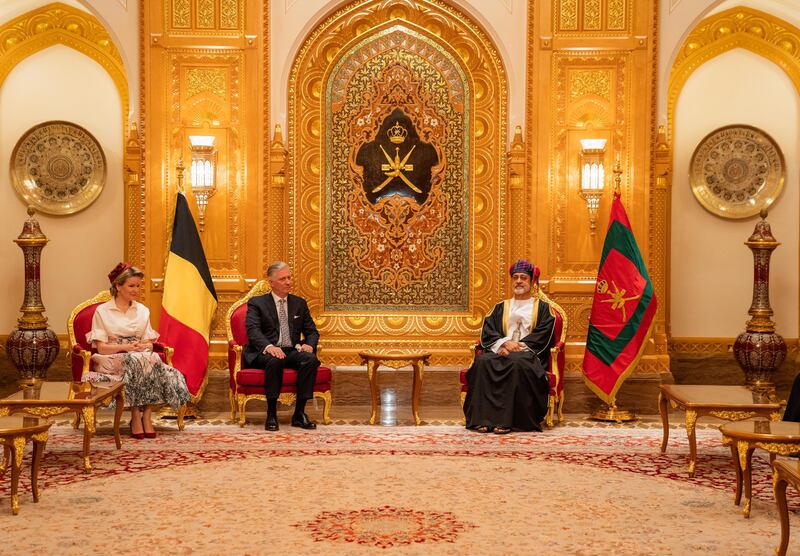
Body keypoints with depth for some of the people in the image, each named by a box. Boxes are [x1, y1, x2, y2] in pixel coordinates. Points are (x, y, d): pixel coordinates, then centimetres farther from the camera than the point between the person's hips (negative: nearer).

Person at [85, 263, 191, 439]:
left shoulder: (143, 310, 17)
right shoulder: (102, 311, 4)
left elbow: (149, 343, 11)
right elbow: (101, 347, -4)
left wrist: (144, 346, -14)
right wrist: (125, 347, -19)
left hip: (142, 358, 3)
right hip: (112, 359, -3)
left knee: (153, 359, -32)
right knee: (135, 361, -37)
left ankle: (146, 416, -32)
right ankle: (136, 416, -30)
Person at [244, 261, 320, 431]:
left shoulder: (300, 303, 19)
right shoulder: (256, 303, 7)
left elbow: (312, 331, 15)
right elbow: (253, 331, -9)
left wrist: (309, 345, -10)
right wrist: (269, 346, -30)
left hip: (292, 352, 3)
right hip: (266, 353, -3)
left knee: (310, 359, -29)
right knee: (274, 360, -38)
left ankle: (299, 413, -23)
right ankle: (271, 414, -26)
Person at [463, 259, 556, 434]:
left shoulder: (542, 308, 14)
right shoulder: (501, 307, 23)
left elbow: (542, 336, -1)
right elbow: (487, 332, 9)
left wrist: (518, 346, -15)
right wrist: (504, 343, -12)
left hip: (529, 353, -3)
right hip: (501, 351, 3)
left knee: (517, 362, -39)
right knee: (482, 361, -31)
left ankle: (506, 419, -39)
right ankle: (483, 418, -35)